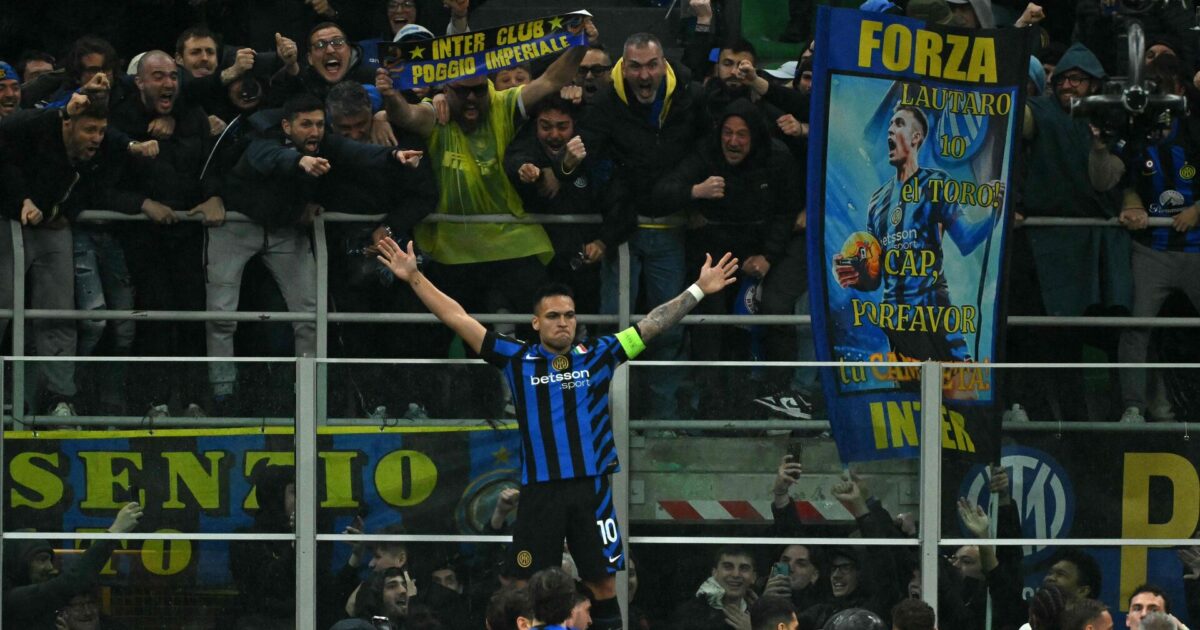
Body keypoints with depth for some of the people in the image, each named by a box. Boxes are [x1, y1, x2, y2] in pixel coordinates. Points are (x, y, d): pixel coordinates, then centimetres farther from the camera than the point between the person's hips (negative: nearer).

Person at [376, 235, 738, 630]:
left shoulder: (598, 356, 6)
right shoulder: (517, 359, 5)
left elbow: (652, 324, 9)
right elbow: (458, 319, 5)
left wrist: (699, 289, 5)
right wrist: (414, 278, 2)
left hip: (591, 489, 1)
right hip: (539, 492, -1)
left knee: (603, 584, 4)